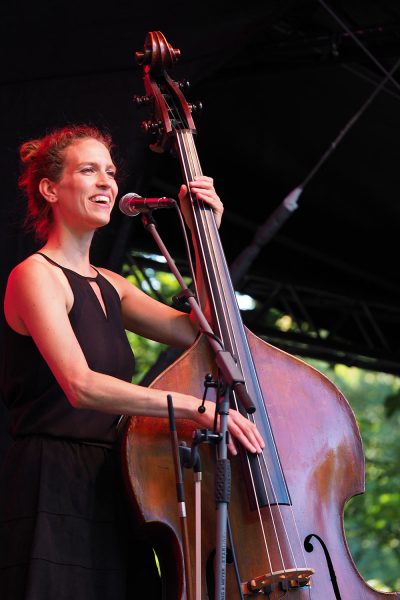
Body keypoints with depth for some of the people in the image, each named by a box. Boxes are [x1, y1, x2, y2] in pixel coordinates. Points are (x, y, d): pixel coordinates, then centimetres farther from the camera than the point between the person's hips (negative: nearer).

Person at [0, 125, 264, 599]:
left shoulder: (107, 285, 19)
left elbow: (200, 331, 10)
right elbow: (81, 385, -22)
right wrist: (194, 407, -28)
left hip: (105, 491, 8)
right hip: (52, 493, -8)